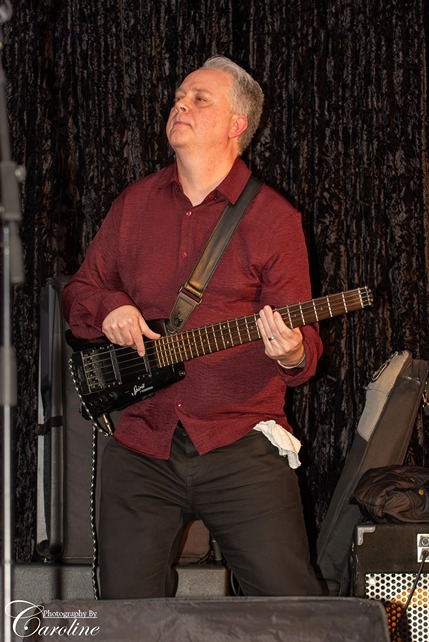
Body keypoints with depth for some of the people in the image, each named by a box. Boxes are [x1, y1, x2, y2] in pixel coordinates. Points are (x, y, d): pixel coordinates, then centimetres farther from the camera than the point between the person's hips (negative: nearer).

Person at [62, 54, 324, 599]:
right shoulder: (134, 203, 14)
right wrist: (107, 308, -1)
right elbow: (79, 290, 22)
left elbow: (304, 340, 1)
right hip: (140, 446, 3)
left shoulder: (272, 217, 3)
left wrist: (292, 354, -23)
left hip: (240, 446, -3)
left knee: (291, 606, -8)